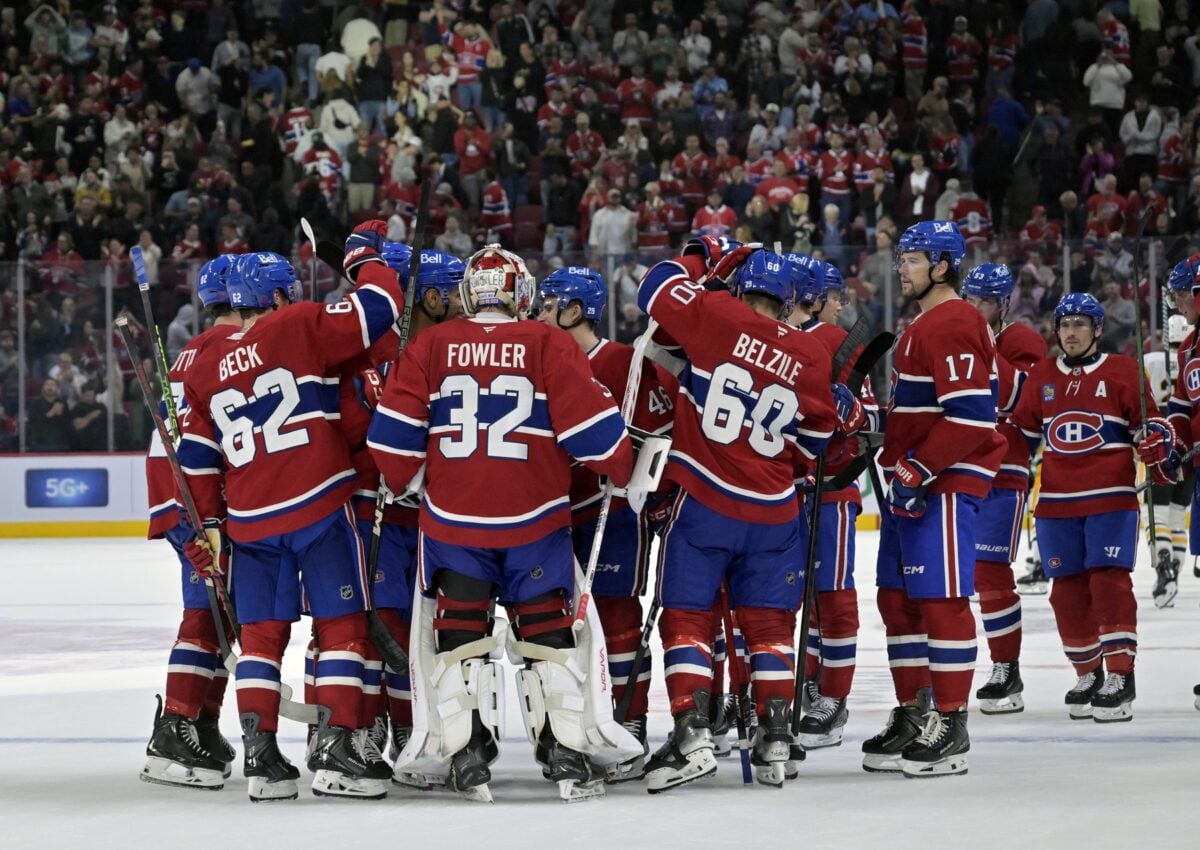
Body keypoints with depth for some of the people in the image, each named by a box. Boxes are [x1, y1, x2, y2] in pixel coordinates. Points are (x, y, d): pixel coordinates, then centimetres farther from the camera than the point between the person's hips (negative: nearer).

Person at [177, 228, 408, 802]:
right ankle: (337, 748, -6)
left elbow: (197, 458, 13)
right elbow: (379, 307, -9)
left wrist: (209, 527, 18)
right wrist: (364, 253, 8)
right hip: (320, 506, -5)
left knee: (262, 632, 9)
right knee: (342, 625, 0)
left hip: (249, 521, 5)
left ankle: (260, 755, 5)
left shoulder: (204, 370, 13)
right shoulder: (298, 327, -4)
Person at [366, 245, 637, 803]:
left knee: (459, 631, 8)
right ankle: (566, 751, 4)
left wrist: (411, 480, 17)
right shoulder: (550, 346, -5)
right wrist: (625, 474, 12)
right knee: (547, 629, 8)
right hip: (535, 520, -1)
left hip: (451, 517, 1)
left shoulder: (429, 348, 1)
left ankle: (465, 755, 2)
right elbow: (591, 427, -6)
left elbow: (392, 436, -1)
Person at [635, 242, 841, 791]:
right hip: (773, 513, 3)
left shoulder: (719, 317, -10)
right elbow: (814, 442, 10)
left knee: (686, 617, 3)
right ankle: (775, 739, 6)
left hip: (703, 502, -3)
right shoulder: (811, 357, 1)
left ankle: (692, 734, -8)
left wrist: (701, 259, 13)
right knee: (768, 622, 12)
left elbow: (657, 291, -1)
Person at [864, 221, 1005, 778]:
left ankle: (950, 725, -9)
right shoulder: (922, 326, 21)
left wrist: (918, 470, -21)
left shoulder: (954, 325, -14)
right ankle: (912, 716, 19)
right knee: (897, 598, 12)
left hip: (943, 486, -11)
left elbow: (969, 415, -22)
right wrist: (898, 470, 23)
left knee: (941, 599, -11)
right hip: (910, 485, 11)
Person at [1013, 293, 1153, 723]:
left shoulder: (1122, 371, 0)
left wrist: (1158, 445, -16)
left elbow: (1149, 421, 3)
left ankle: (1120, 675, -12)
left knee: (1109, 581, -13)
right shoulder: (1042, 376, 12)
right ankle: (1088, 674, 19)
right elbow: (1023, 429, 20)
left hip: (1111, 498, -4)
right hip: (1057, 502, 4)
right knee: (1068, 590, 6)